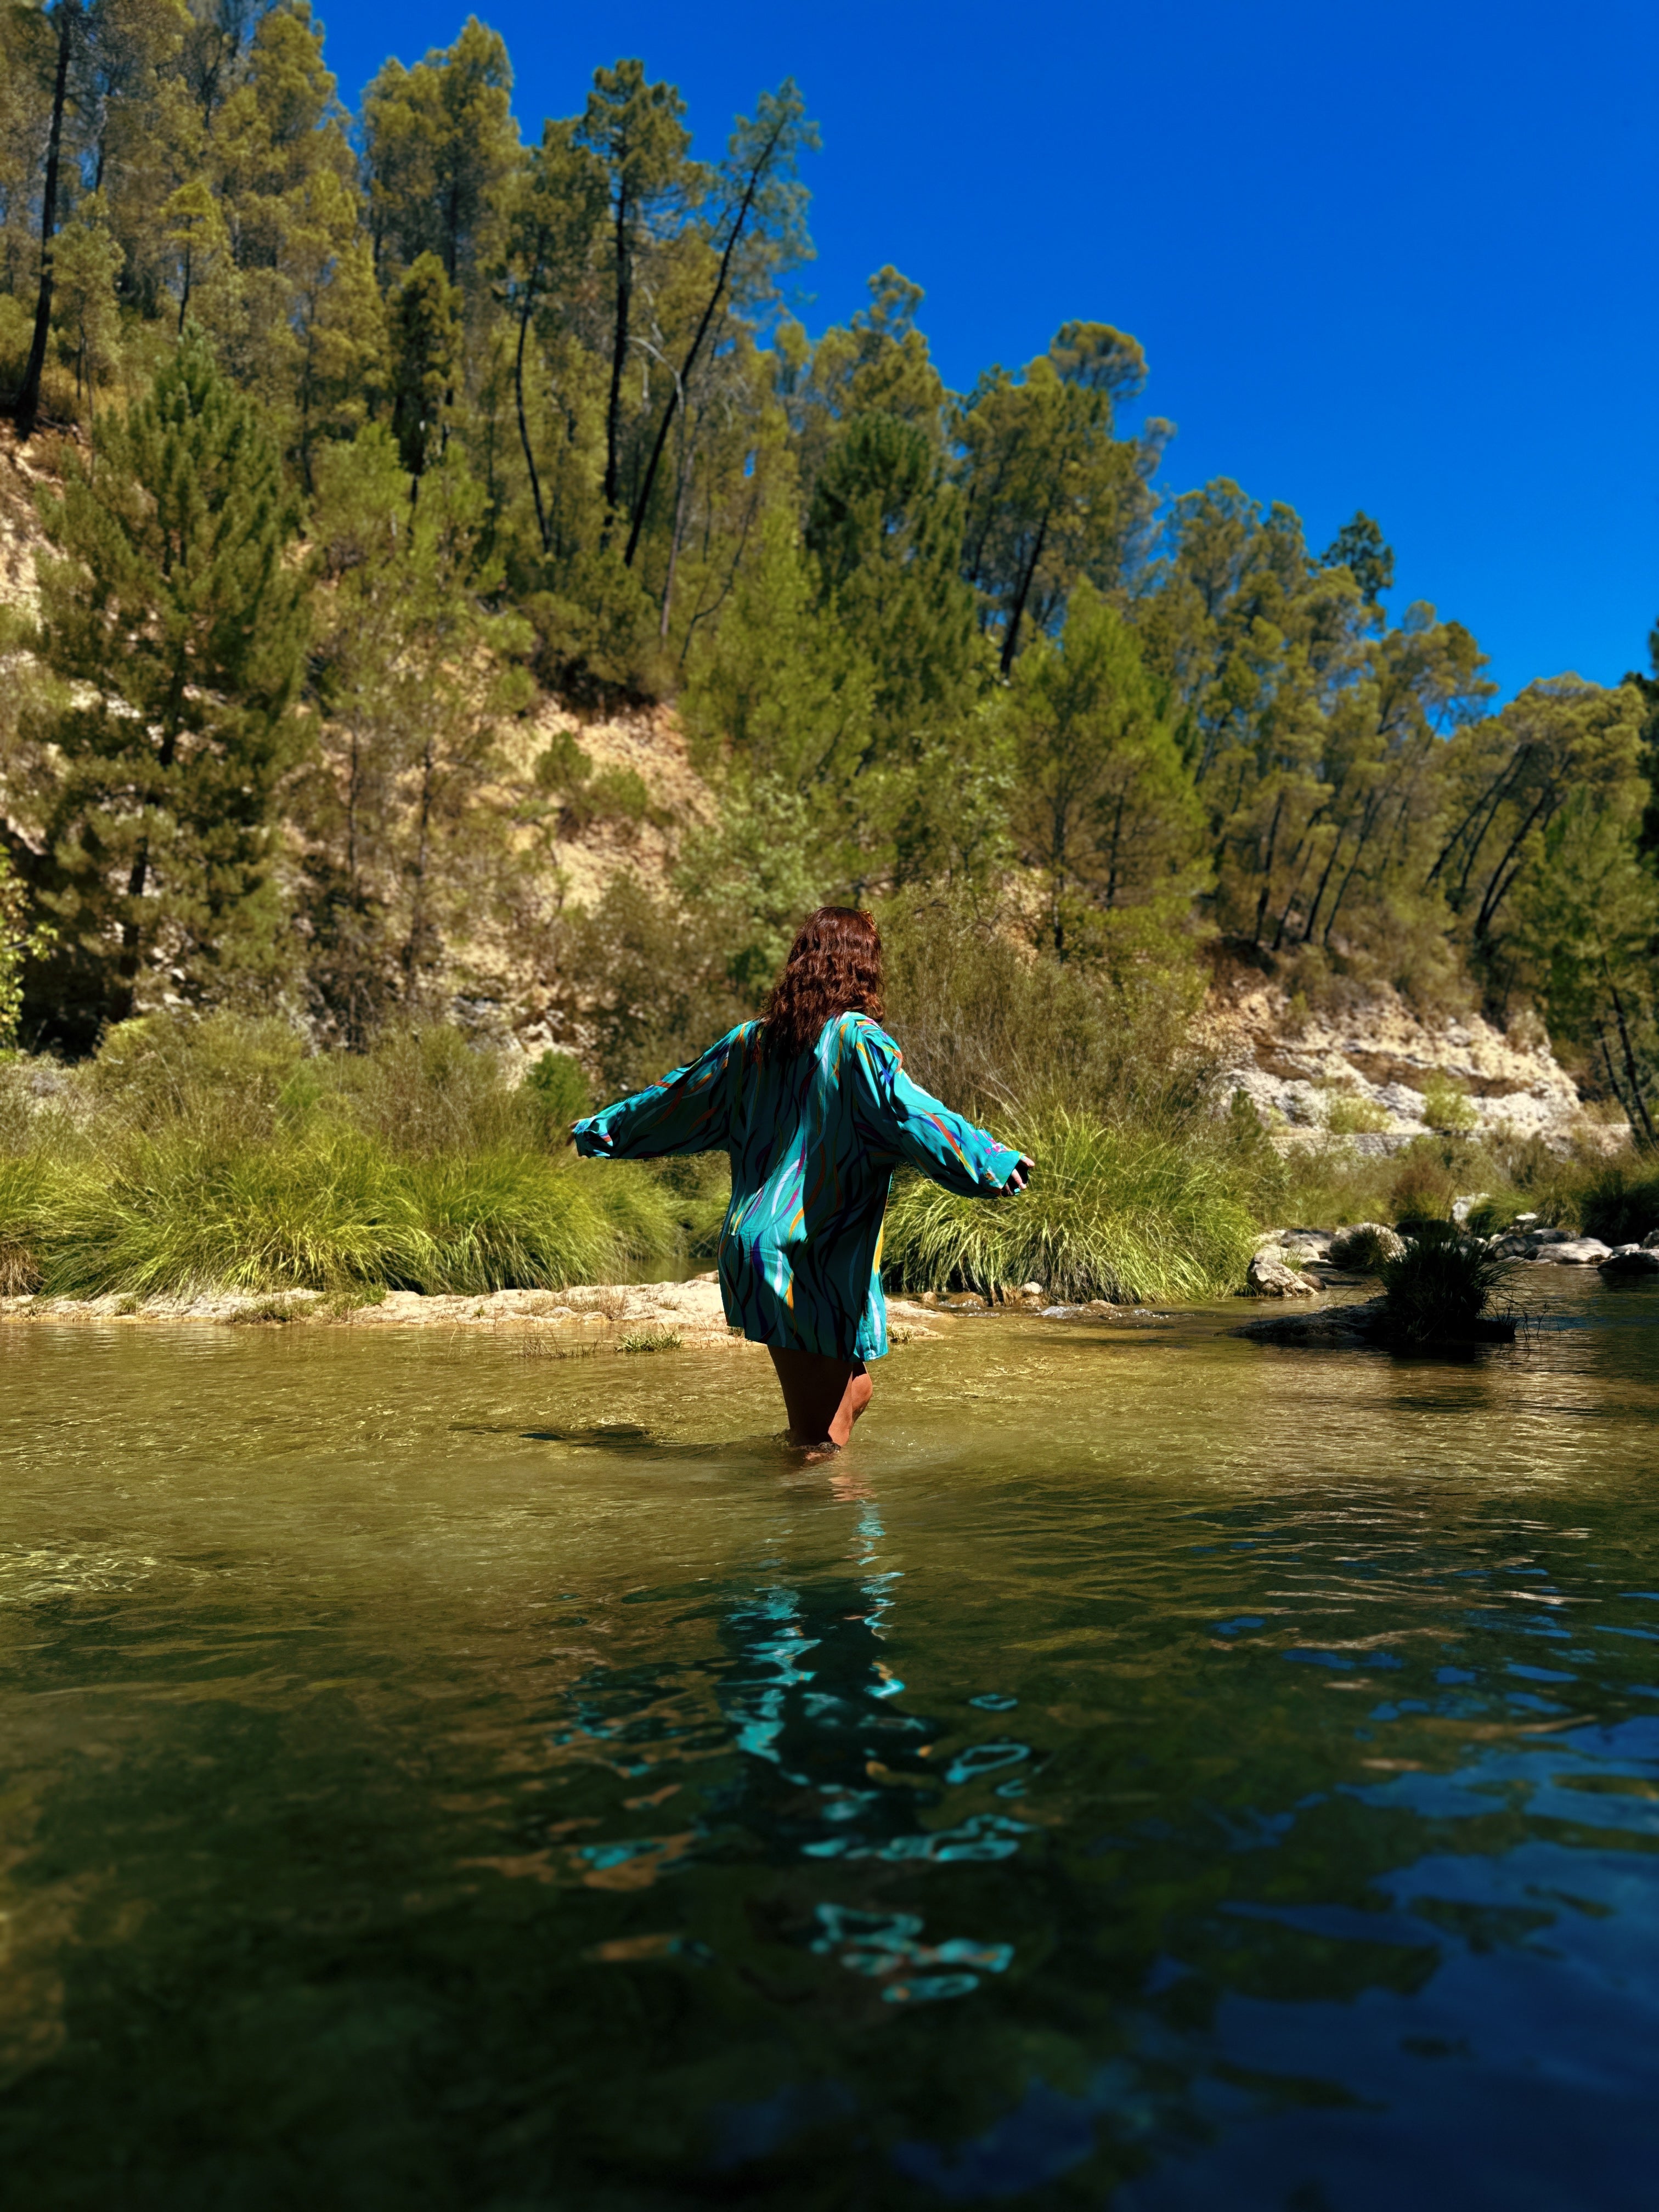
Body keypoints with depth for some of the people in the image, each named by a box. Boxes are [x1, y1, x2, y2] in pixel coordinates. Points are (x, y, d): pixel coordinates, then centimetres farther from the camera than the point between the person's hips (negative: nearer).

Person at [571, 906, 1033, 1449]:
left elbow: (673, 1098, 21)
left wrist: (599, 1128, 36)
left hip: (753, 1246, 7)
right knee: (824, 1440, 4)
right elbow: (907, 1112, -24)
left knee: (853, 1390, 21)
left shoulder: (752, 1039, 10)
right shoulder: (856, 1039, -9)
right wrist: (993, 1160, -30)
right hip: (820, 1261, -7)